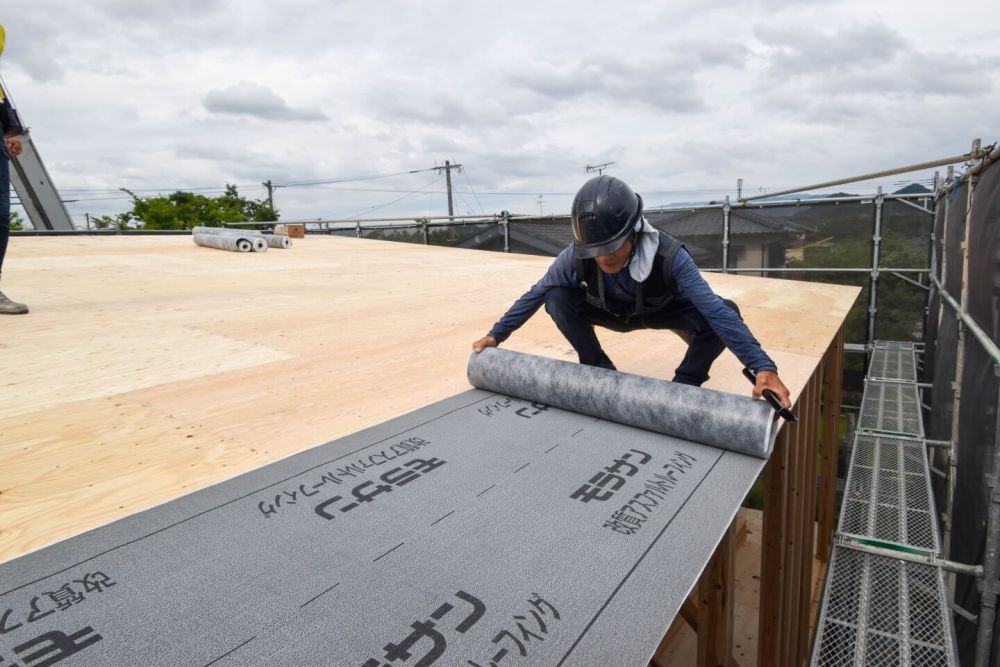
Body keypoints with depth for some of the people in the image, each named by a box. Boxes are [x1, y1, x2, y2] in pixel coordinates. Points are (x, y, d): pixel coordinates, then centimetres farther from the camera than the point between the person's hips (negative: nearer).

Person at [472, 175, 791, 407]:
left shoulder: (668, 255, -39)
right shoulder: (576, 256, -34)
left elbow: (714, 309, -43)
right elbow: (535, 295, -20)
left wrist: (762, 367, -50)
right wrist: (496, 335, -17)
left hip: (660, 312, -1)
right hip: (612, 313, 2)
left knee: (725, 312, -29)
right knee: (557, 299, -26)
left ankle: (685, 383, -4)